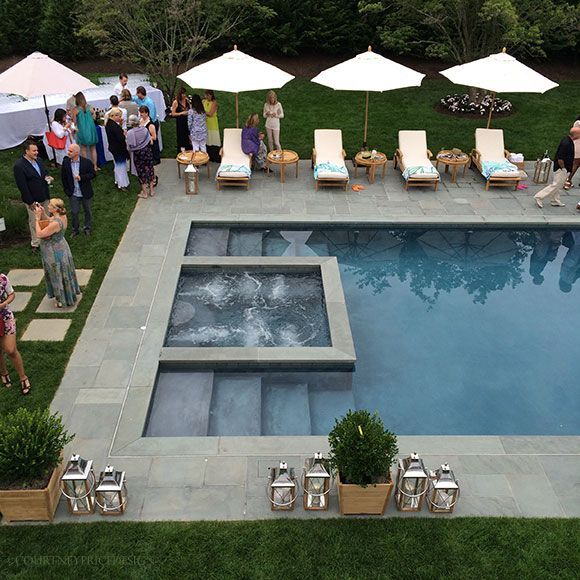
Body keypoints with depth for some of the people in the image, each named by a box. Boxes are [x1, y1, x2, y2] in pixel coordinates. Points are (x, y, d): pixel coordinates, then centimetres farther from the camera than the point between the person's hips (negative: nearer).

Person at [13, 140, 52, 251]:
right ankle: (35, 244, 23)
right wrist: (30, 202, -20)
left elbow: (44, 172, 19)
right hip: (33, 200, -7)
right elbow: (22, 186, -21)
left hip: (44, 197, 7)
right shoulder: (19, 166, -21)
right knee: (35, 222, 8)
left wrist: (47, 177, -7)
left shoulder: (38, 160, 2)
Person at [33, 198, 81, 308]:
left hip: (54, 252, -9)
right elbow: (49, 221, 11)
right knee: (63, 273, 25)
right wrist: (42, 213, -5)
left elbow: (39, 234, -27)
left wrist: (38, 218, -21)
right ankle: (69, 295, 44)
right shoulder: (62, 216, -8)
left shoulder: (56, 223, -35)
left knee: (57, 275, 11)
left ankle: (62, 300, 29)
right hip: (61, 247, 9)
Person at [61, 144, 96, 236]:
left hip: (85, 192, -1)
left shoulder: (86, 162, -15)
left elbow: (93, 174, -10)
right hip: (73, 193, 1)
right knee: (74, 212, 11)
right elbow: (63, 177, 3)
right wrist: (66, 189, 1)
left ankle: (88, 228, 36)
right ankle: (75, 229, 30)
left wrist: (81, 177, -25)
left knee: (87, 211, 16)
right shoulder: (65, 162, -7)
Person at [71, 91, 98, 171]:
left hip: (82, 131, -2)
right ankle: (95, 166, 18)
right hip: (91, 130, 2)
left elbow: (74, 122, -6)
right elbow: (94, 118, 6)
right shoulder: (90, 108, -4)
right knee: (93, 149, 14)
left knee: (84, 150, 11)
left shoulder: (75, 110, -9)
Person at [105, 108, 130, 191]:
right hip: (119, 149, -10)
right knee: (121, 166, 3)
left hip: (113, 148, 10)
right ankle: (122, 184, 13)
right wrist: (124, 134, -10)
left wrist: (120, 125, -2)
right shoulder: (114, 126, -28)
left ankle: (118, 181, 40)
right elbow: (121, 138, -29)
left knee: (117, 165, 25)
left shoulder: (109, 124, 2)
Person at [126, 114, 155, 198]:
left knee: (141, 172, 9)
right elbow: (150, 142, -3)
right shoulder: (145, 129, -8)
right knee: (150, 169, 16)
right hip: (147, 151, 3)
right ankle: (151, 190, 23)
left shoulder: (130, 133, -18)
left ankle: (145, 192, 16)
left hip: (137, 154, -3)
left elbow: (129, 147, -16)